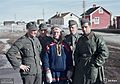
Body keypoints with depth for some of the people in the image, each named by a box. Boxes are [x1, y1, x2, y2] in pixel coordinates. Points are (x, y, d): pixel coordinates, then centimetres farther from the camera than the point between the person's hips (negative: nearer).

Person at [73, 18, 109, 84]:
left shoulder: (97, 38, -7)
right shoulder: (80, 40, 12)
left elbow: (105, 53, -13)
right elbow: (76, 53, 22)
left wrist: (95, 64, -16)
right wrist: (77, 64, 8)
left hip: (93, 69, -5)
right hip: (80, 69, 5)